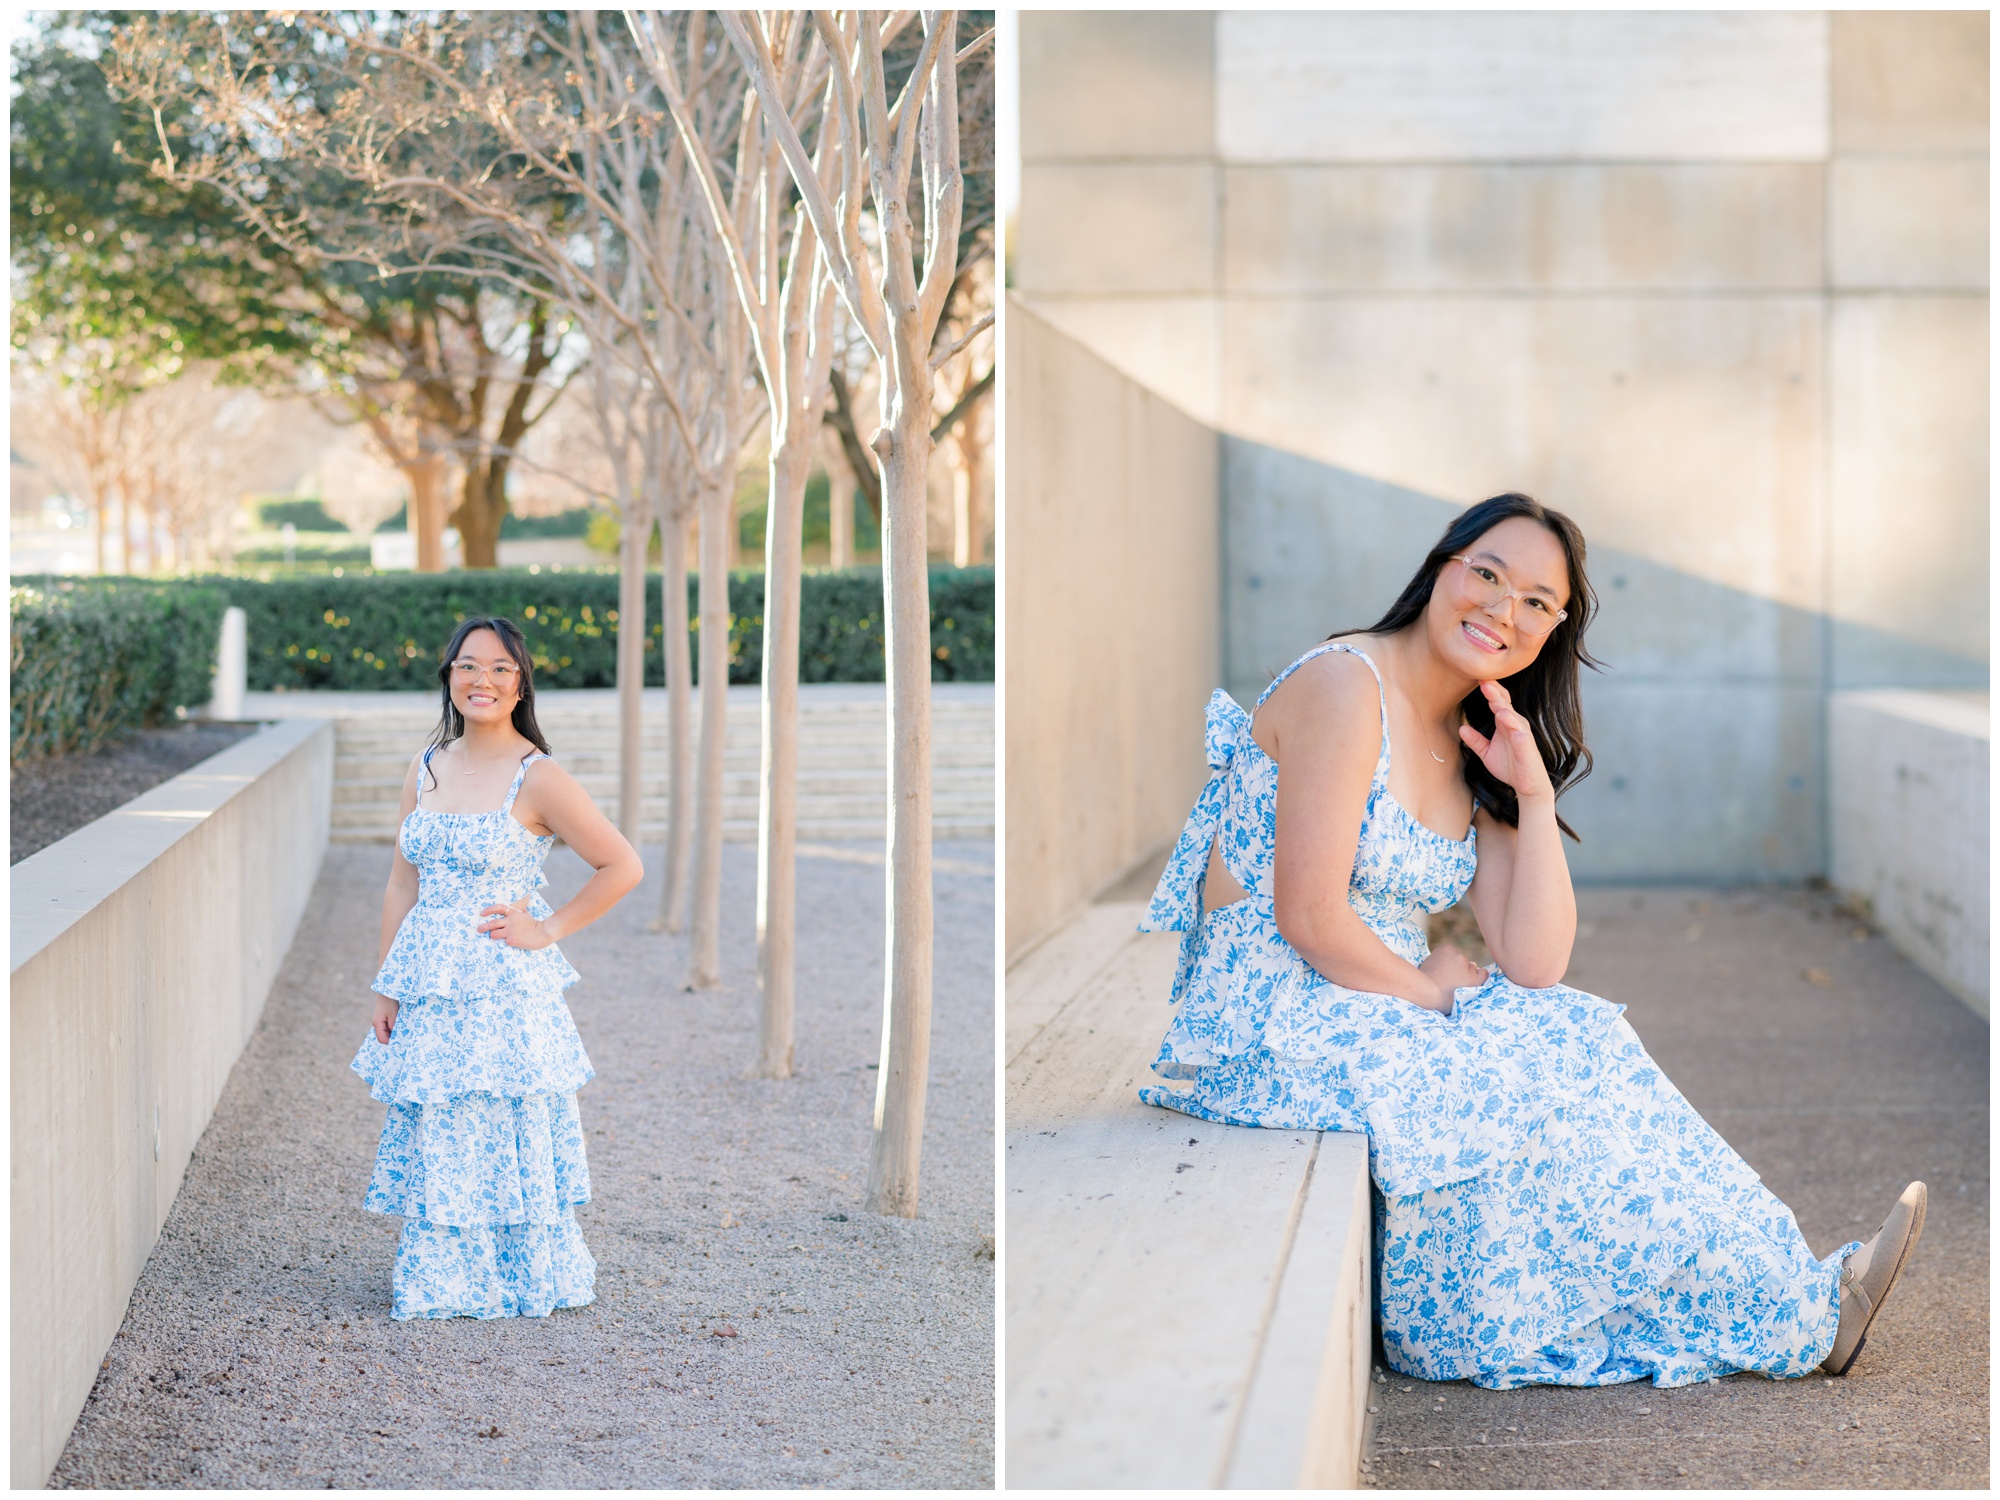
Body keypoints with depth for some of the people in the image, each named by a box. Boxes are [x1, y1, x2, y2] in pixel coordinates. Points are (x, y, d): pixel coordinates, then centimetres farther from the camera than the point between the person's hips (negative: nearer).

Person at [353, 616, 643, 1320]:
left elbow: (622, 867, -7)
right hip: (428, 985, 5)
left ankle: (517, 1279, 15)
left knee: (502, 1132, 0)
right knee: (432, 1132, 9)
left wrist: (547, 930, -7)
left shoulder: (538, 779, -9)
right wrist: (387, 986, 8)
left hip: (504, 989, -5)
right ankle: (439, 1280, 21)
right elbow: (403, 882, 12)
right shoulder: (426, 767, 8)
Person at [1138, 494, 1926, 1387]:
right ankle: (1798, 1313, -6)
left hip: (1378, 1021, 8)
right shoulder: (1345, 685, -13)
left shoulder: (1472, 754, 11)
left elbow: (1534, 969, 1)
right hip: (1268, 1024, -8)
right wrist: (1431, 991, -7)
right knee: (1530, 1091, -17)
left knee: (1577, 1040, -10)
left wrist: (1534, 793, -5)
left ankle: (1796, 1296, -10)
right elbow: (1309, 918, -21)